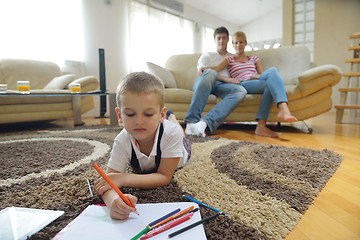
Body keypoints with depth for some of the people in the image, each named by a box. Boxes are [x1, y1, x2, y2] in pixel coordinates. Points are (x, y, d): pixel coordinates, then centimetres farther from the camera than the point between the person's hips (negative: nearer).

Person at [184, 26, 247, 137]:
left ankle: (204, 123, -52)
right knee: (210, 72, -38)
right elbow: (200, 73, 5)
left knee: (241, 91, -32)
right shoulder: (207, 55, 25)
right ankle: (191, 121, -46)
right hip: (202, 83, -2)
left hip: (221, 86, 2)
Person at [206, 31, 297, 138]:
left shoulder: (254, 59, 32)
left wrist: (257, 76, -4)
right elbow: (216, 69, 3)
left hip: (257, 84, 4)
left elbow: (263, 75, 19)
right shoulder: (229, 59, 23)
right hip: (242, 86, -4)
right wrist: (204, 68, -16)